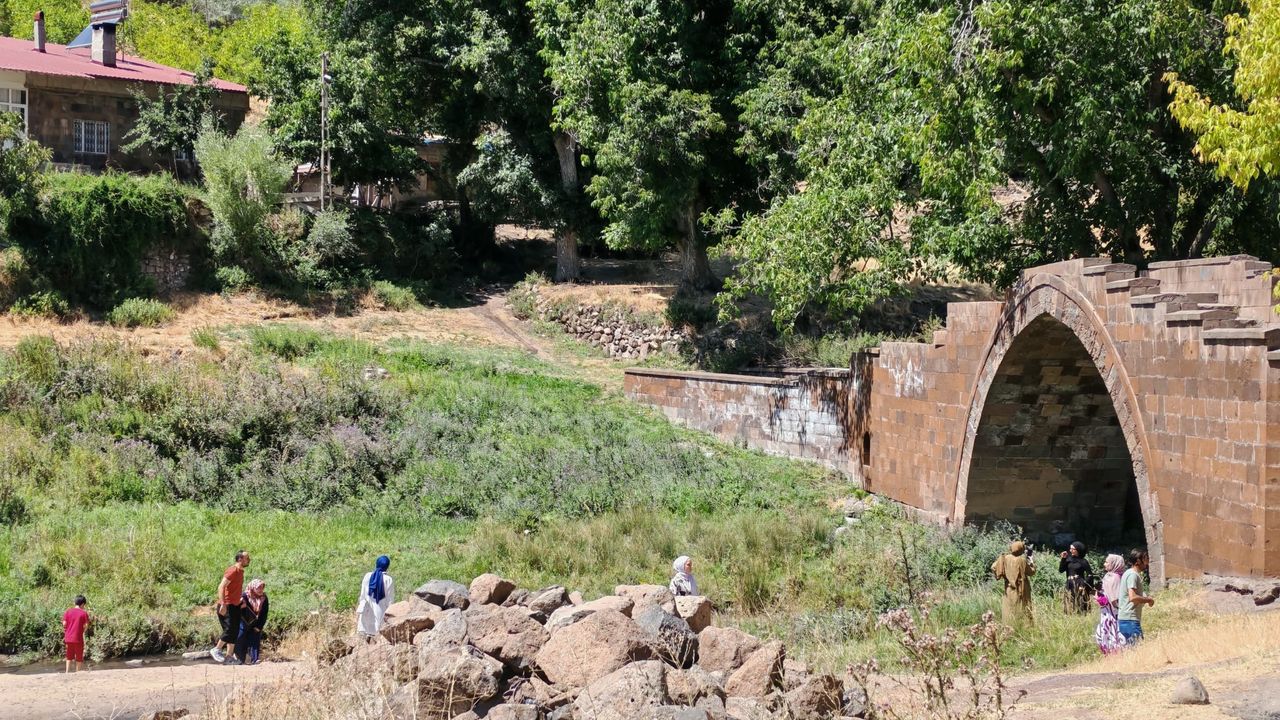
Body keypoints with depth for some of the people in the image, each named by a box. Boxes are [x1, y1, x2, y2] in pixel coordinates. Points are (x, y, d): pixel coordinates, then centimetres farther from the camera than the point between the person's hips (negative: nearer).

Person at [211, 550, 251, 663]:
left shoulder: (240, 571, 13)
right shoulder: (232, 571, -16)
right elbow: (221, 587, -23)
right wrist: (223, 605, -29)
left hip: (235, 606, 10)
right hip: (227, 606, -10)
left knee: (235, 633, 7)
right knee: (229, 630, -14)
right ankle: (216, 650, 0)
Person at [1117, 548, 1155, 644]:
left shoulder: (1129, 573, 18)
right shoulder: (1133, 575, -13)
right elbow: (1133, 597, -24)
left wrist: (1145, 598, 15)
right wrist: (1149, 600, -10)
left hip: (1124, 618, 10)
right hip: (1130, 619, -10)